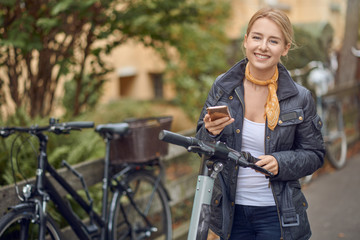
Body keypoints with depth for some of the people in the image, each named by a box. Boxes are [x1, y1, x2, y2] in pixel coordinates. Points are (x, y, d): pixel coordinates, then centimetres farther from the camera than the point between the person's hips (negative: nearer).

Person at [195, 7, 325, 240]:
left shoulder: (300, 98, -8)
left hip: (276, 214, -2)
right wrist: (210, 132, -20)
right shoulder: (223, 87, -3)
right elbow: (202, 144, 4)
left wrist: (280, 163, -20)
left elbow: (314, 155, 0)